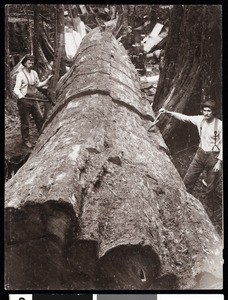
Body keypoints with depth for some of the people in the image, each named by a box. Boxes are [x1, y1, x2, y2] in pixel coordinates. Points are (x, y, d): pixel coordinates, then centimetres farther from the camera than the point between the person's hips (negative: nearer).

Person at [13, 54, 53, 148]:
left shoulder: (34, 73, 8)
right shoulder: (20, 74, -13)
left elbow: (38, 84, 21)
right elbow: (16, 89, -18)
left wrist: (47, 80, 10)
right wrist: (21, 96, -37)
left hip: (33, 100, 6)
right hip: (24, 101, -6)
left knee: (40, 118, 12)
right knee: (25, 122, 3)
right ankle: (26, 140, 18)